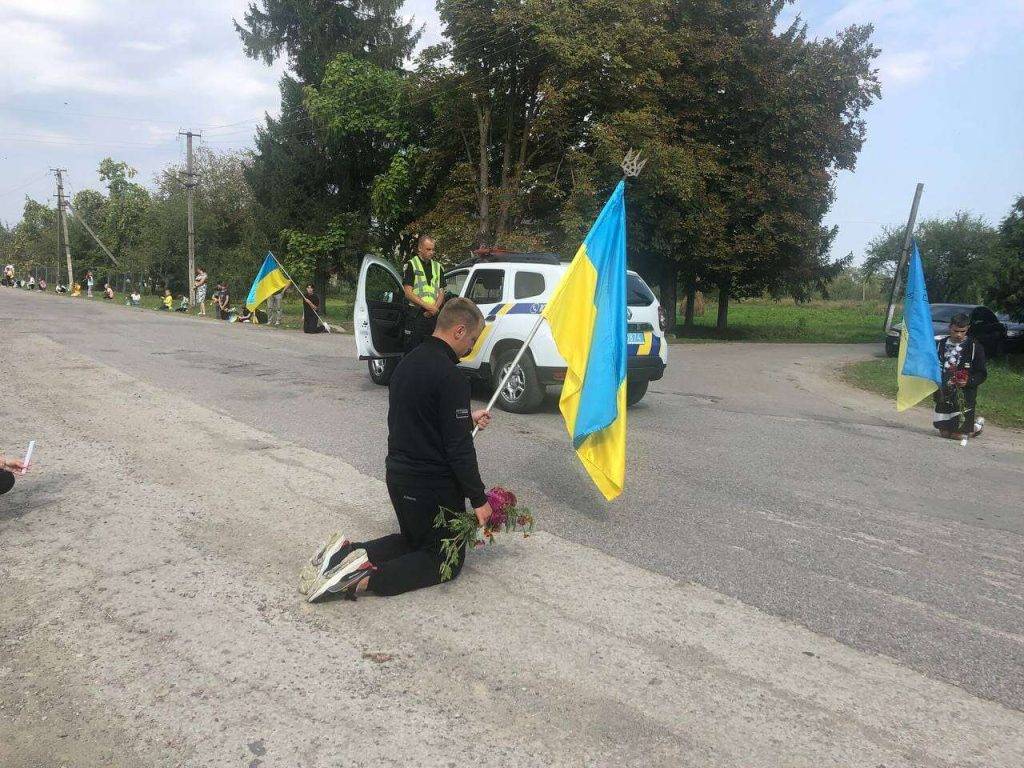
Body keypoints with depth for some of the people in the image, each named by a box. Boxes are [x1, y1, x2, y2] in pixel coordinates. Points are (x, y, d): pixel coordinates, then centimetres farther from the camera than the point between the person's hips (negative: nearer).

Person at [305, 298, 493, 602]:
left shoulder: (409, 362, 6)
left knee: (413, 540, 28)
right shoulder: (451, 377, -22)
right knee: (448, 561, 8)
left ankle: (346, 554, 5)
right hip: (433, 486, -8)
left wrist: (467, 418, 24)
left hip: (398, 477, 9)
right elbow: (458, 449, -22)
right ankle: (367, 579, -13)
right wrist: (479, 499, -12)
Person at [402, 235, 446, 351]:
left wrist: (435, 308, -7)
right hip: (416, 314, -4)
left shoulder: (437, 267, 16)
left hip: (433, 315, 4)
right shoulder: (411, 265, 2)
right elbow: (408, 293, -6)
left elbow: (441, 292, 13)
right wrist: (427, 306, -14)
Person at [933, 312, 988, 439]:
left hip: (964, 395, -4)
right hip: (944, 394, 4)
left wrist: (968, 381, -22)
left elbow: (982, 373, -5)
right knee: (944, 433, 9)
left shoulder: (974, 347, -5)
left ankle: (977, 424, 31)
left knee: (957, 435, -1)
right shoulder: (942, 344, 5)